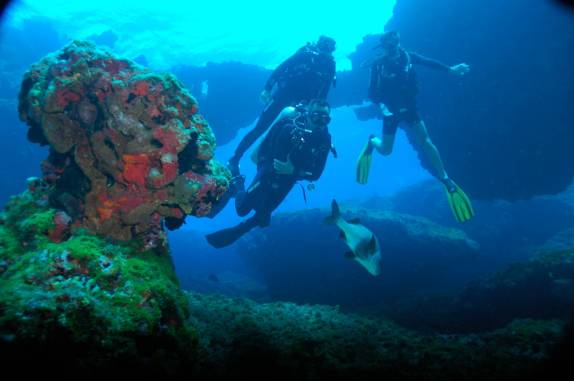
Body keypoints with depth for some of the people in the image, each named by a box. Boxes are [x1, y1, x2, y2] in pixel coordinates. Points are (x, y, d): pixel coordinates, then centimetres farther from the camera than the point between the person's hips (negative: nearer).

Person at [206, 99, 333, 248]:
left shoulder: (325, 139, -18)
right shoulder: (290, 129, -31)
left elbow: (315, 174, -18)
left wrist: (293, 171, -33)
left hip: (288, 178, 4)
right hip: (270, 172, -4)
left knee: (262, 216, 10)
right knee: (243, 209, 2)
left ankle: (232, 234, 33)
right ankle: (239, 192, 36)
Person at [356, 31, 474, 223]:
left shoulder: (407, 56, -10)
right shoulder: (378, 64, -15)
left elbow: (428, 62, 1)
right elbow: (372, 92, -16)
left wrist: (451, 69, -5)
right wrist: (382, 106, -34)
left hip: (409, 107, 1)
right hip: (391, 110, -1)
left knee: (425, 142, -10)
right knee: (386, 150, 5)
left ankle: (447, 182, -5)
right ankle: (372, 142, 43)